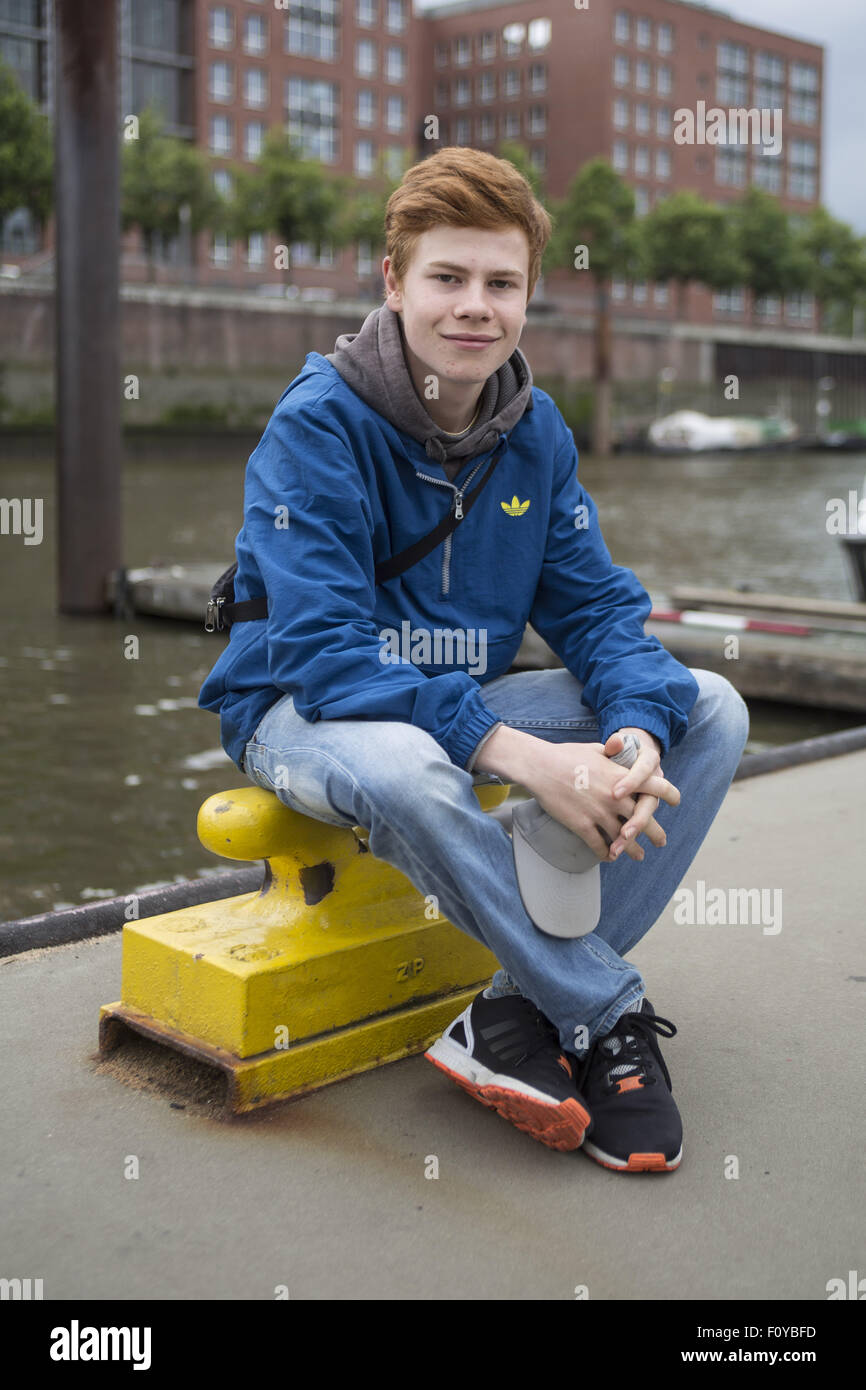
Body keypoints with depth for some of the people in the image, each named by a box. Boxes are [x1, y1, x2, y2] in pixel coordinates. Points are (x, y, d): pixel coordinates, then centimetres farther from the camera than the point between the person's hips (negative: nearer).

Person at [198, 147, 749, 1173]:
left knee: (710, 710, -9)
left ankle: (521, 1014, -17)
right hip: (301, 711, -6)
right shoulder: (317, 422, -19)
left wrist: (636, 735, -25)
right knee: (408, 771, -42)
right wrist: (524, 759, -36)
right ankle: (611, 1017, -19)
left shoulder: (536, 429, 0)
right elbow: (326, 653, -27)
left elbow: (596, 607, -1)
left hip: (467, 703, 6)